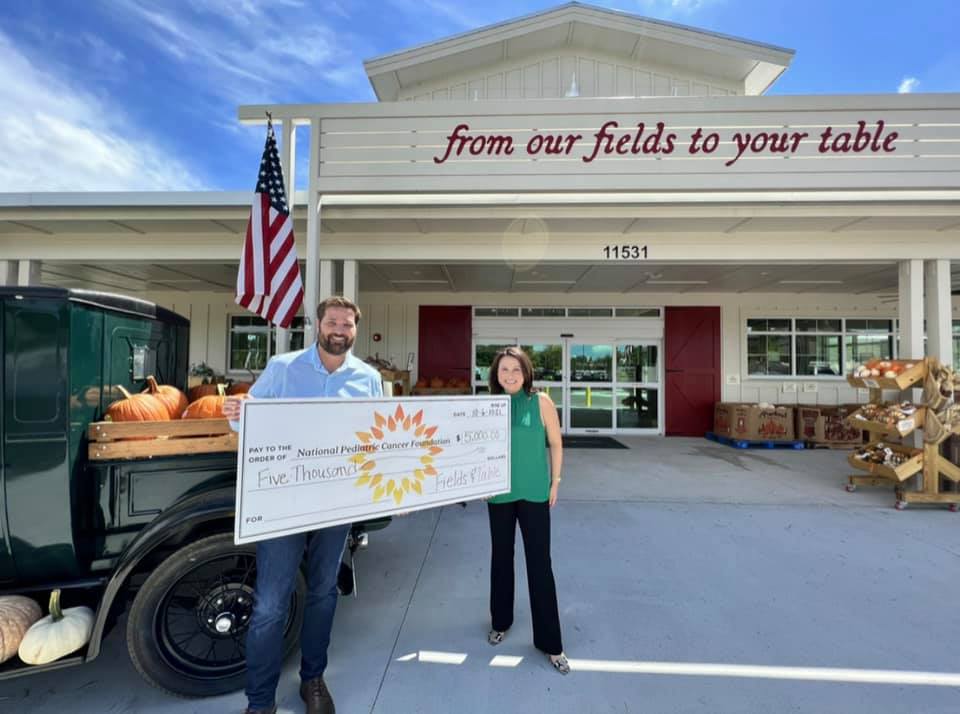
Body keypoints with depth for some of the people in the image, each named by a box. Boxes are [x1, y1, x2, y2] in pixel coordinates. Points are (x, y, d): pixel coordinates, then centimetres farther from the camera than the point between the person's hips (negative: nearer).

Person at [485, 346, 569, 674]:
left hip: (534, 493, -2)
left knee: (540, 563, 4)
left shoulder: (541, 401, -9)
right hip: (499, 492, 2)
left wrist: (555, 482, 1)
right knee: (501, 557, 18)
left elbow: (556, 444, -1)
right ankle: (500, 622, 40)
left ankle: (550, 642, 21)